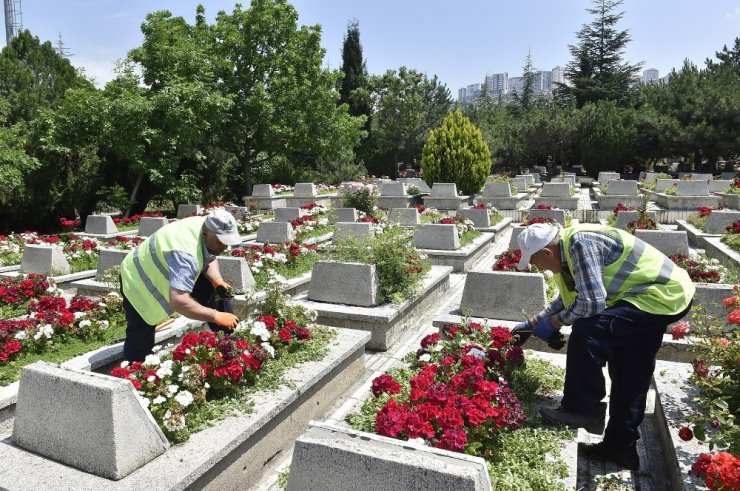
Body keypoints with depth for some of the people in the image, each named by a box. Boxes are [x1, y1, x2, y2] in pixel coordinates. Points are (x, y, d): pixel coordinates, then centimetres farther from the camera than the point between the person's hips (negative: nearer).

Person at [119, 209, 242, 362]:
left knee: (219, 291, -1)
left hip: (163, 272, 8)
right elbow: (178, 302, -52)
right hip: (139, 283, -8)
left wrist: (217, 280, -18)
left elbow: (209, 258, 2)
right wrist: (216, 316, -46)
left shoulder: (207, 227, -18)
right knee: (139, 348, -8)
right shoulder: (185, 254, -44)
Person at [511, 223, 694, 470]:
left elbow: (591, 302, -30)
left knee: (586, 331, -23)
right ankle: (621, 447, 26)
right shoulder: (571, 247, 7)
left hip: (662, 297, -10)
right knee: (630, 375, 13)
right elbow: (567, 298, 20)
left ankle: (582, 409, -7)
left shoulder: (581, 244, -25)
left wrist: (554, 322, -14)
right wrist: (533, 323, 21)